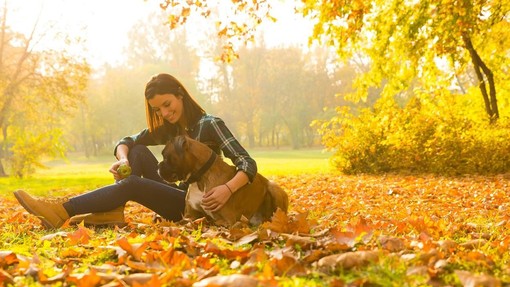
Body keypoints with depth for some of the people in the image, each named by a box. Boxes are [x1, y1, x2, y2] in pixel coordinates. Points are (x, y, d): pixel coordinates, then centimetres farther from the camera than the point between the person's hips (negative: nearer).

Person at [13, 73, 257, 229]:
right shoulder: (170, 128, 10)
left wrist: (228, 189, -40)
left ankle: (62, 210, -26)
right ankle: (114, 210, -18)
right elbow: (125, 142, 8)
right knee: (138, 151, -5)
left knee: (132, 184, -24)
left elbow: (248, 164, -20)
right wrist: (124, 160, -16)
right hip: (177, 195, 7)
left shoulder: (210, 124, -11)